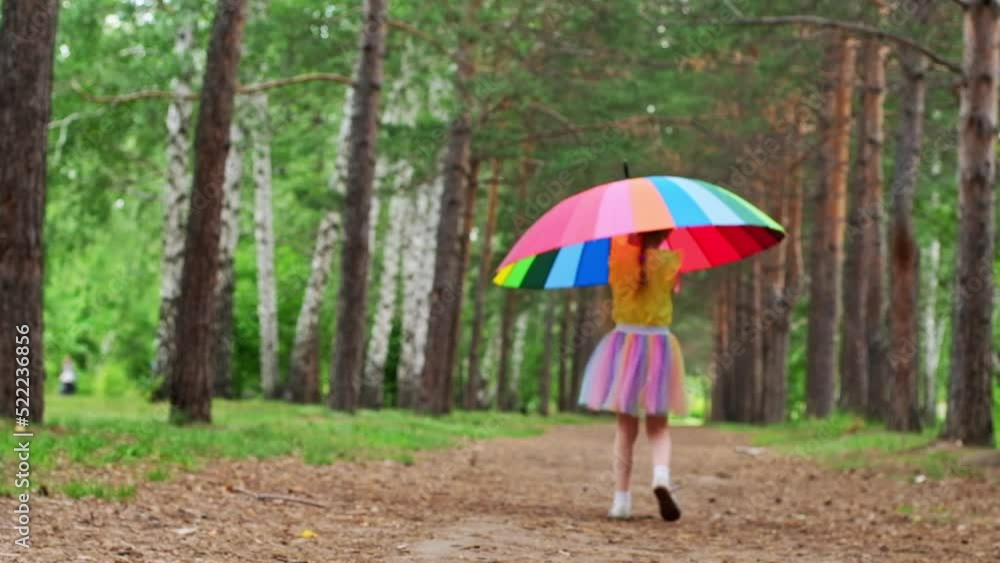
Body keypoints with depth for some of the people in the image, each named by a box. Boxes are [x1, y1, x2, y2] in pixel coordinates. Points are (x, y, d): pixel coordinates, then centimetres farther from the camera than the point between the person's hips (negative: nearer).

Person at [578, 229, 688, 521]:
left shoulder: (619, 257, -3)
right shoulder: (669, 260, -6)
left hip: (624, 342, 1)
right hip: (657, 345, -1)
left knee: (626, 426, 8)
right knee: (658, 426, 10)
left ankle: (622, 499, 5)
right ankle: (661, 475, -18)